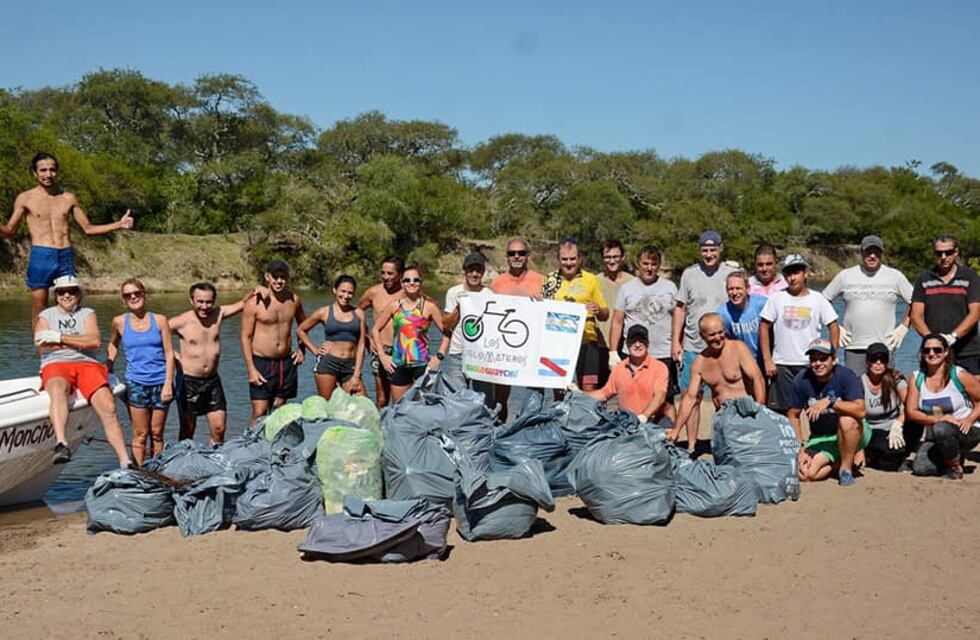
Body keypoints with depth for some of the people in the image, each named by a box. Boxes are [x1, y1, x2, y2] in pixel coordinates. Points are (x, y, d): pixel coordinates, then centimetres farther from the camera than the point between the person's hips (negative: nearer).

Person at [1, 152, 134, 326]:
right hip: (40, 257, -2)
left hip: (66, 257, 2)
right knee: (39, 312, 1)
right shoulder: (25, 199, 6)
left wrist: (118, 225, 6)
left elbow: (88, 228, 17)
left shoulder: (69, 198, 13)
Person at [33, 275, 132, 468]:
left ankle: (125, 463, -25)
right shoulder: (46, 315, 21)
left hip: (87, 364, 1)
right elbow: (42, 345, 3)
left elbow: (96, 341, 1)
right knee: (58, 389, -40)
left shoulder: (87, 314, 20)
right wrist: (80, 342, 1)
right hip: (55, 366, -1)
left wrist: (59, 338, -3)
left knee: (108, 408, -23)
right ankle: (61, 444, -58)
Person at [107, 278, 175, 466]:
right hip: (136, 383, 0)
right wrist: (109, 371, 15)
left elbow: (169, 353, 0)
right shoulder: (119, 322, 3)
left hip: (160, 383, 0)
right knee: (140, 435, 0)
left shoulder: (159, 320, 1)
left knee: (157, 434, 6)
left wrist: (168, 383, -7)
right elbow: (113, 345, 23)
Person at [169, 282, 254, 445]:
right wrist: (171, 353, -9)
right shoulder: (181, 322, -10)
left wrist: (254, 292, -12)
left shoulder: (218, 314, 2)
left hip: (213, 380, 4)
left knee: (219, 429, 2)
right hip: (188, 381, -3)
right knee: (187, 430, 6)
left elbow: (242, 303, 8)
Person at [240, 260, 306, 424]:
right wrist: (251, 369, -13)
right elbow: (246, 337, -8)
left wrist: (301, 348, 11)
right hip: (261, 363, -4)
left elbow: (303, 324, 24)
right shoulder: (255, 302, -10)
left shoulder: (294, 300, 4)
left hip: (286, 363, 4)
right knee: (259, 413, -8)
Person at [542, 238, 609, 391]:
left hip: (585, 342, -2)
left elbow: (605, 315, 7)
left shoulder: (591, 279, 4)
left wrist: (598, 310, -15)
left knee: (588, 388, -7)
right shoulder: (550, 280, 9)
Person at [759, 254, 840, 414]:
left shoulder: (817, 299, 2)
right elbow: (764, 327, 1)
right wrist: (767, 360, -5)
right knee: (781, 411, 3)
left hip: (811, 365, 0)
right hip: (782, 365, 0)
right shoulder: (777, 298, 1)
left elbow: (833, 327, 5)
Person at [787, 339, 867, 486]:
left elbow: (860, 410, -32)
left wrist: (830, 401, -40)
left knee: (847, 420, -38)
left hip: (851, 435, -3)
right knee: (805, 473, -21)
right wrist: (800, 449, -6)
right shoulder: (801, 380, -9)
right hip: (820, 439, 3)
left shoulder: (846, 376, -18)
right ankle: (838, 461, 12)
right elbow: (793, 415, 1)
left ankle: (846, 468, -14)